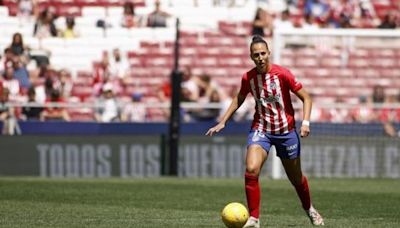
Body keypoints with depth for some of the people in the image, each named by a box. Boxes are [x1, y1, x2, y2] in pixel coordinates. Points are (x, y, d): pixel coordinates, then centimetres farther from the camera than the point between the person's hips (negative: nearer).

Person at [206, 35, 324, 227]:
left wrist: (305, 122, -21)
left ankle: (309, 210, 41)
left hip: (286, 130, -1)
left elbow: (306, 98, -8)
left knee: (296, 177, 12)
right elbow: (239, 99, 15)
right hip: (260, 129, 2)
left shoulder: (282, 74, -14)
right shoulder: (248, 77, -5)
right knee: (251, 170, -22)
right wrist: (223, 122, 11)